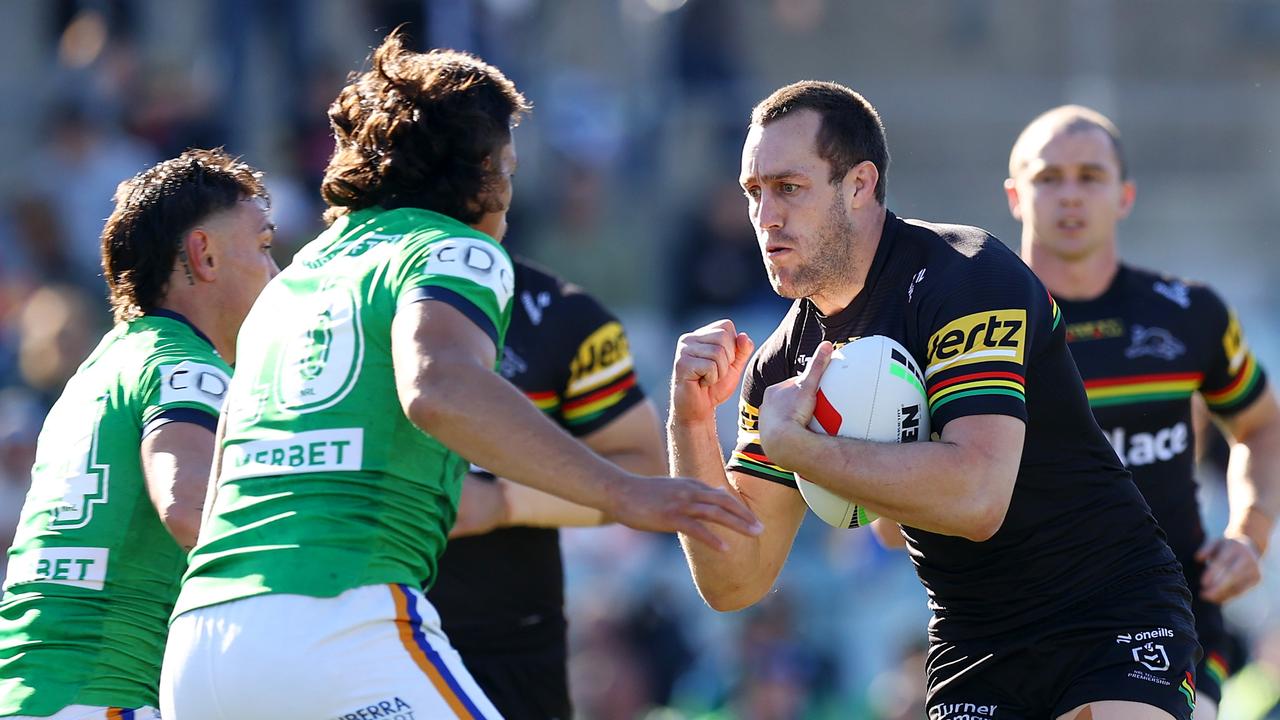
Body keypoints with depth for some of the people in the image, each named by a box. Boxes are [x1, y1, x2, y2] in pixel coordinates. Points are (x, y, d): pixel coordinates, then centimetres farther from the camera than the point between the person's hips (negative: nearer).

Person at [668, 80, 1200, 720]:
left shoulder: (966, 276, -16)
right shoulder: (782, 365, 4)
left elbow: (975, 497, -30)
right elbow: (734, 582, 3)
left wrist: (791, 443, -23)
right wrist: (691, 425, -10)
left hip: (1114, 617, -5)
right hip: (971, 656, 6)